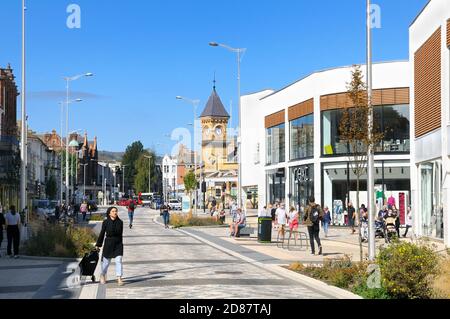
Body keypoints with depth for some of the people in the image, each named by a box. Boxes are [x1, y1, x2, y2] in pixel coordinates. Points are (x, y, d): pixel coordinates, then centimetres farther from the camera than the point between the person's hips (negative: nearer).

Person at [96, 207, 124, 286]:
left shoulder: (120, 222, 0)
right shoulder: (106, 222, -6)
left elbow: (121, 234, 9)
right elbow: (102, 234, 1)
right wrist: (98, 245, 5)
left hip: (118, 244, 1)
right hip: (108, 244, -1)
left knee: (119, 261, -9)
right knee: (106, 261, 11)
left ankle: (119, 279, -6)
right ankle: (102, 275, 36)